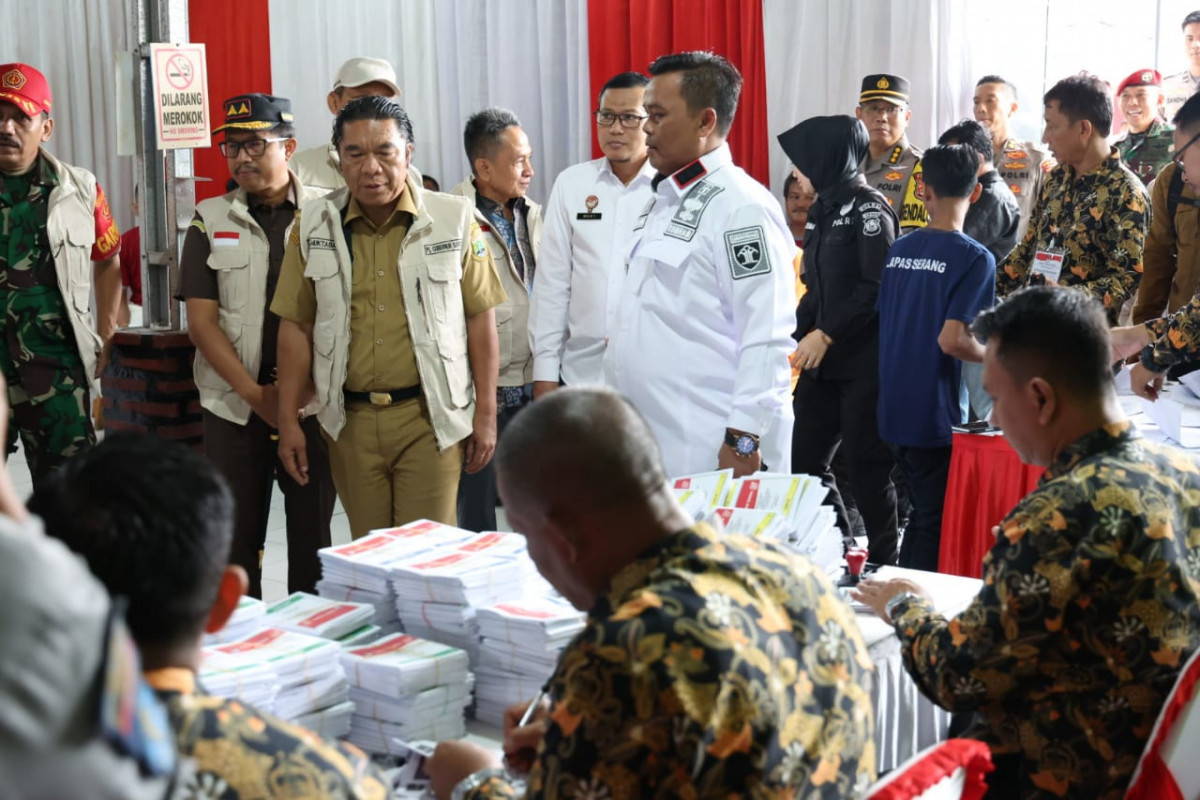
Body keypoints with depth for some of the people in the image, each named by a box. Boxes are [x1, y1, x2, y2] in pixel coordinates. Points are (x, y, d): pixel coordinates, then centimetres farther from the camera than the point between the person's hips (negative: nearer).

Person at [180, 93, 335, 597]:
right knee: (236, 537, 3)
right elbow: (202, 320, 1)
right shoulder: (210, 221, 7)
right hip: (235, 405, 1)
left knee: (312, 532, 5)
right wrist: (254, 393, -8)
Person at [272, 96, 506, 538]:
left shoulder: (453, 219, -1)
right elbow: (297, 325, 6)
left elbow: (480, 316, 1)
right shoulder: (314, 227, 4)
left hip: (429, 418, -2)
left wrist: (486, 412, 0)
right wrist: (288, 420, 3)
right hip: (351, 420, 2)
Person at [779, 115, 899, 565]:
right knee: (805, 460, 8)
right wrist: (794, 337, 10)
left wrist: (827, 334, -17)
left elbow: (878, 288, -16)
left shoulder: (869, 209, -9)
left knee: (864, 465, -2)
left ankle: (883, 562, 12)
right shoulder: (822, 210, 15)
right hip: (822, 359, 8)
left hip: (863, 361, -8)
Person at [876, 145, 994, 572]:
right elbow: (952, 340, -21)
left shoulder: (899, 249, 6)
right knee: (936, 524, 4)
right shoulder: (974, 258, -13)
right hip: (935, 415, -6)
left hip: (894, 408, 7)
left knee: (921, 515, 20)